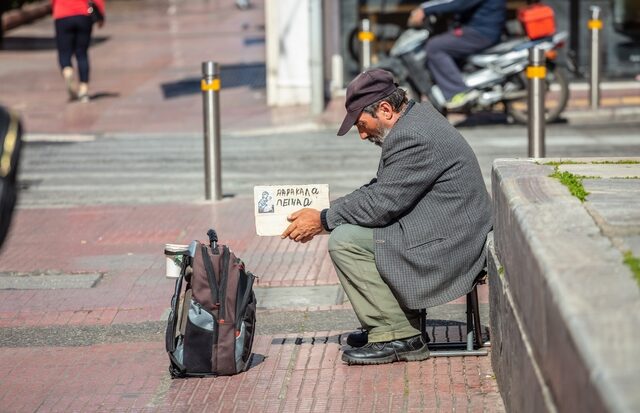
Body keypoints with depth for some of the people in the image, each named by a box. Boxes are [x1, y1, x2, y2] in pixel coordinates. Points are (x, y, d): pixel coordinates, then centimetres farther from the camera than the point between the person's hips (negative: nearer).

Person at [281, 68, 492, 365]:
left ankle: (399, 337, -9)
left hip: (447, 247, -11)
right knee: (346, 228, 16)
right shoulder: (417, 117, 12)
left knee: (344, 241, -14)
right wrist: (328, 211, 7)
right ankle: (389, 324, 18)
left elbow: (381, 205, -20)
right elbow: (381, 189, 17)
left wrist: (323, 220, -10)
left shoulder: (413, 139, -21)